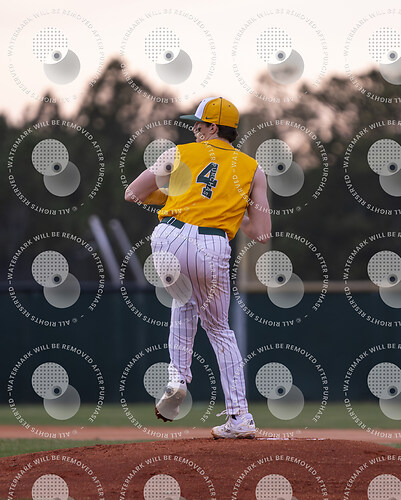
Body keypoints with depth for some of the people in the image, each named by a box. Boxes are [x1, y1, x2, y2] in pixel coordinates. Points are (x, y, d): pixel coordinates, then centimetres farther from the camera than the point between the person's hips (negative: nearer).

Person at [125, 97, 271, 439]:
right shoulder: (252, 169, 17)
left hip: (170, 239, 0)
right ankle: (240, 418, 9)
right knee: (218, 327, 16)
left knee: (185, 302, 31)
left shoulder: (180, 154, 16)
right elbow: (262, 234, 11)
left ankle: (178, 377, 14)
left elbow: (132, 194, 19)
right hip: (213, 250, 0)